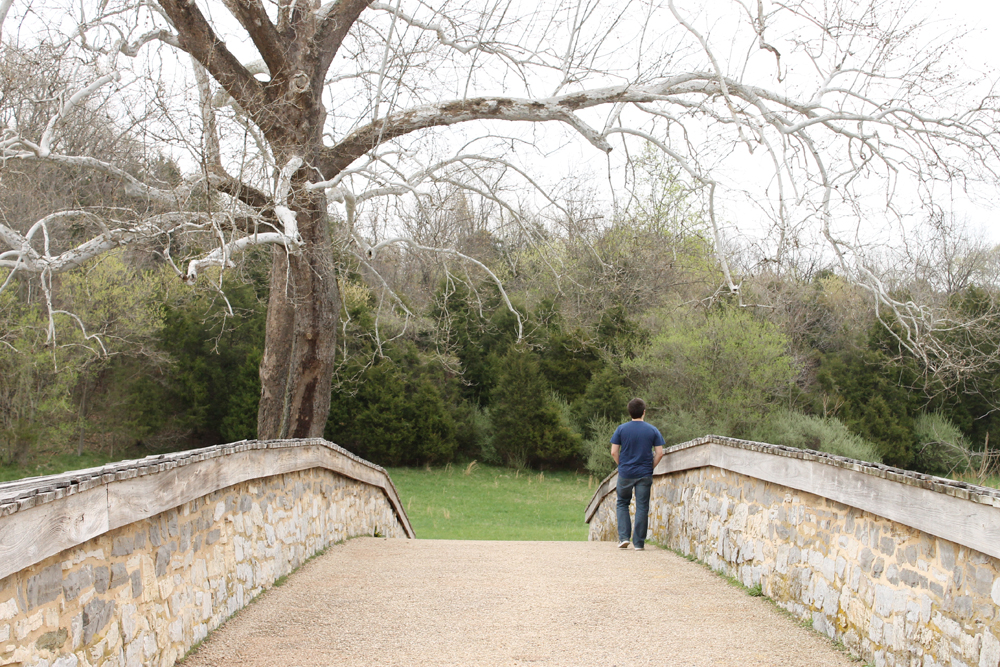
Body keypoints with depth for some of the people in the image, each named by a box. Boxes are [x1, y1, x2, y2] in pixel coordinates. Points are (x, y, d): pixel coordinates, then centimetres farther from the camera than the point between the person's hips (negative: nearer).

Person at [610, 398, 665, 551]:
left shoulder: (621, 429, -3)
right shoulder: (653, 430, -1)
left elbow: (614, 452, -4)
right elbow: (659, 453, -4)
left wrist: (621, 465, 10)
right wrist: (651, 467, 8)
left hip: (625, 473, 0)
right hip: (645, 475, 0)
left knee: (622, 504, 16)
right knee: (642, 507, 5)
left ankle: (624, 537, 6)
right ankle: (639, 542, 5)